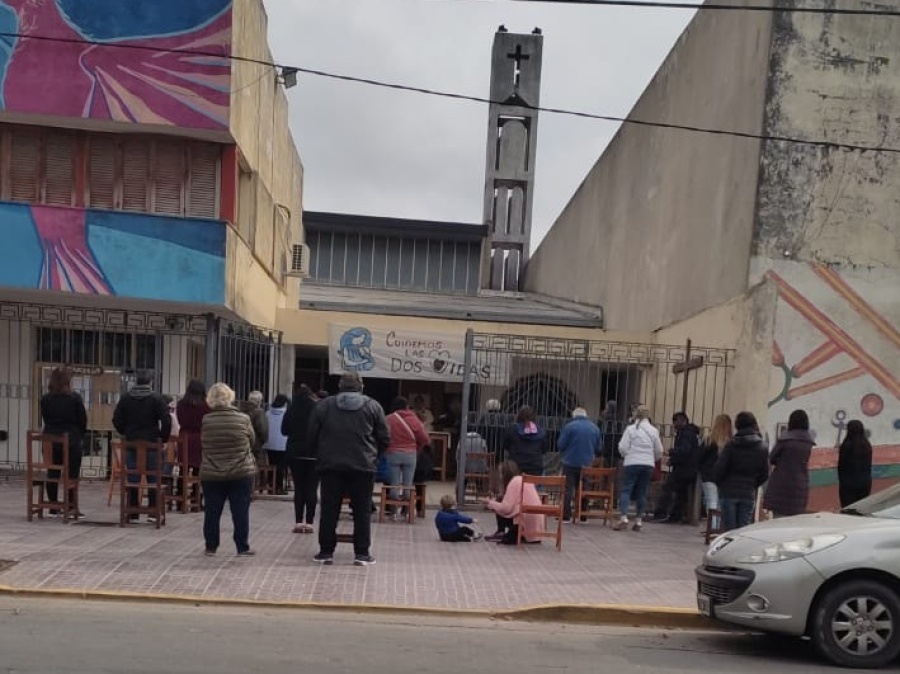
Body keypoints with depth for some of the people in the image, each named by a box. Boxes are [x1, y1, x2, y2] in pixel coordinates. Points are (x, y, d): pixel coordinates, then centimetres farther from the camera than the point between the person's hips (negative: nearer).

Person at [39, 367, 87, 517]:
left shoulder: (45, 399, 0)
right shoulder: (75, 398, -9)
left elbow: (45, 419, 6)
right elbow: (83, 420, -4)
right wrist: (80, 436, 12)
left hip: (51, 439, 3)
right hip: (72, 440, -3)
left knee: (52, 473, 10)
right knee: (72, 474, 3)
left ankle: (53, 506, 14)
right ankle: (72, 507, 4)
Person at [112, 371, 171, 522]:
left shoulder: (125, 398, 4)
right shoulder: (156, 399, -6)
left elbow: (116, 420, 4)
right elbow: (166, 420, -12)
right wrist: (163, 438, 0)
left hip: (131, 443, 3)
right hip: (151, 443, -3)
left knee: (132, 479, 7)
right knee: (153, 479, 4)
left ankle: (132, 513, 9)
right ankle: (153, 512, 4)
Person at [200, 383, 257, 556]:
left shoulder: (206, 420, -7)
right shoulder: (243, 418, -9)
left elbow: (203, 443, 5)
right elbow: (252, 442, 5)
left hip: (211, 474, 1)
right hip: (241, 473, -1)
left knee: (212, 511, 11)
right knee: (240, 512, 5)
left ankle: (211, 546, 19)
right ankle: (243, 548, 10)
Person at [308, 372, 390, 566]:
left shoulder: (324, 405, 6)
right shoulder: (372, 406, 3)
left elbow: (312, 436, 6)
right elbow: (384, 438, 2)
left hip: (331, 466, 1)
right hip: (363, 466, -1)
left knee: (329, 510, 8)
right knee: (362, 511, 6)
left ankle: (326, 552, 11)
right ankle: (362, 553, 7)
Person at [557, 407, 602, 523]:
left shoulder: (570, 426, -8)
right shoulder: (595, 428, 5)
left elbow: (560, 445, -8)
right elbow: (599, 448, 9)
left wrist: (563, 454, 12)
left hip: (570, 463, -4)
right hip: (587, 464, 4)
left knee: (568, 489, 1)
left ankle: (566, 516, -3)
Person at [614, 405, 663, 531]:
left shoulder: (630, 429, -5)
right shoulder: (654, 430, 4)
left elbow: (622, 447, -7)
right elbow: (659, 451, 8)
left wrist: (626, 455, 14)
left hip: (631, 463, -3)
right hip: (648, 465, 3)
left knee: (626, 490, 0)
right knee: (642, 493, 8)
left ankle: (623, 517, -14)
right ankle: (638, 520, 10)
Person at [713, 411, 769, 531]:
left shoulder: (731, 445, -9)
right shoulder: (762, 447, 2)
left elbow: (719, 468, -9)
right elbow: (764, 474, 5)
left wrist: (718, 483, 9)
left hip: (729, 492, -3)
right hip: (749, 494, 3)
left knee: (728, 530, 1)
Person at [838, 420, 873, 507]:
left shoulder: (846, 446, -14)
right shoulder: (867, 446, 0)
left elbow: (841, 465, -8)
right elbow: (869, 465, 8)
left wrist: (841, 479, 5)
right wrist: (866, 478, 18)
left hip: (848, 483, -5)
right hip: (865, 482, 5)